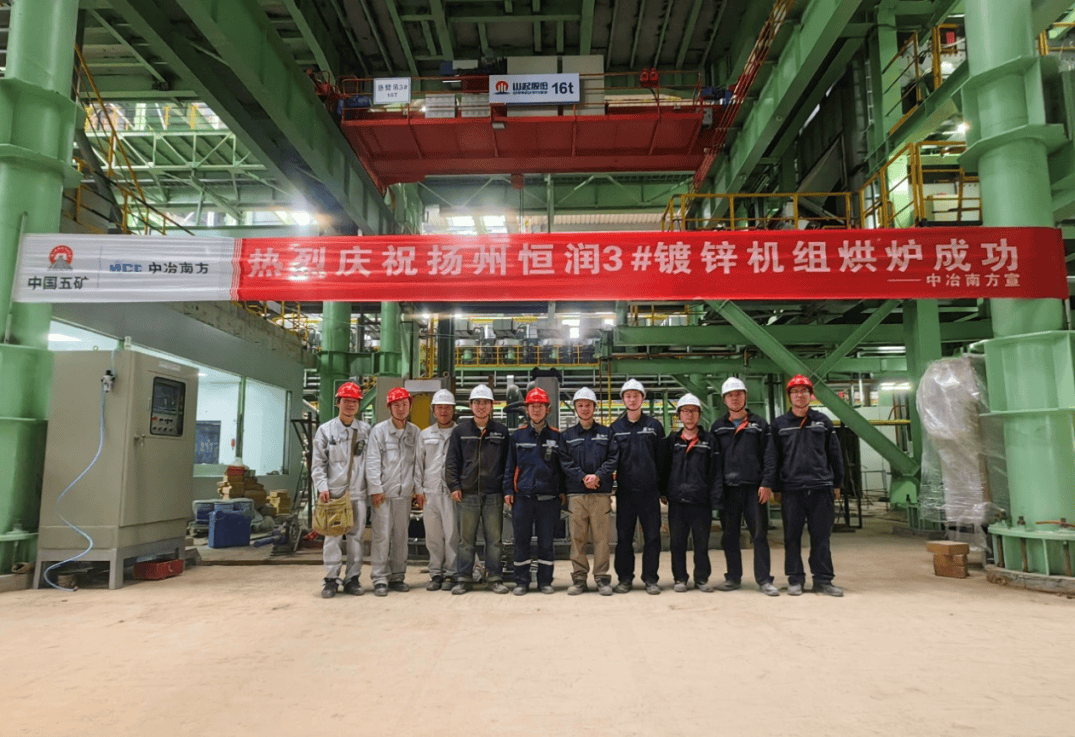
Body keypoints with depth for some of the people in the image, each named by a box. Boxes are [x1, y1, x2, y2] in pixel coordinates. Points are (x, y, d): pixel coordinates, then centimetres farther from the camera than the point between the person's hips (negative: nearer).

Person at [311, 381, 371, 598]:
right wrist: (322, 487, -7)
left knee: (356, 536, 5)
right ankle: (331, 580, 7)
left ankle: (353, 579, 14)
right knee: (332, 537, -2)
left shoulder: (366, 430, 9)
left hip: (358, 492, 2)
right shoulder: (325, 430, 6)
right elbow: (318, 463, 4)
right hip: (333, 491, -1)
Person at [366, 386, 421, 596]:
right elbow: (372, 461, -5)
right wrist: (376, 488, -10)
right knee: (382, 535, -4)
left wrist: (419, 488, 6)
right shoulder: (379, 430, -1)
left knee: (401, 536, 9)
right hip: (383, 492, -4)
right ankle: (380, 579, 3)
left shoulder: (414, 432, 10)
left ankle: (397, 576, 19)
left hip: (404, 492, 4)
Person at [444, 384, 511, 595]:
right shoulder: (460, 431, 8)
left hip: (493, 494, 0)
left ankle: (495, 578, 14)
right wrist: (454, 485, -2)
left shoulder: (501, 431, 8)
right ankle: (463, 578, 15)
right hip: (467, 493, 0)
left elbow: (508, 461, 9)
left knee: (495, 538, 4)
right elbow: (451, 461, 7)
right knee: (466, 539, 5)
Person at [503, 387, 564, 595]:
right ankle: (521, 582, 15)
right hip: (522, 496, 1)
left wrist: (562, 491, 3)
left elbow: (562, 466, 9)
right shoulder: (517, 436, 7)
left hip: (549, 498, 0)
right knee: (521, 541, 4)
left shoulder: (556, 436, 6)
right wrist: (508, 490, 2)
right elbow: (509, 465, 9)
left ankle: (545, 581, 17)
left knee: (546, 541, 6)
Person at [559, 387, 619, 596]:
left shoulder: (606, 433, 11)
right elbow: (564, 462, 3)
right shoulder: (566, 436, 12)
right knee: (577, 538, 2)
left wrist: (598, 475, -12)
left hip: (601, 493, 0)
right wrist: (583, 477, -10)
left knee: (602, 537, 0)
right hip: (576, 493, 1)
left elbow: (614, 459, 2)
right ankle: (579, 579, 11)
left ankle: (602, 578, 9)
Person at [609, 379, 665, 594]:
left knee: (652, 536, 2)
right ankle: (624, 578, 16)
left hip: (649, 490, -1)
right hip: (624, 491, 1)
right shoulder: (615, 428, 8)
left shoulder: (654, 426, 6)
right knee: (624, 536, 5)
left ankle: (650, 578, 13)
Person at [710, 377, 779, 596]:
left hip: (754, 488, -2)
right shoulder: (718, 427, 11)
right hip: (728, 488, 2)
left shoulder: (759, 424, 5)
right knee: (729, 536, 8)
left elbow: (769, 455, 0)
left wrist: (767, 483, -9)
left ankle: (764, 580, 7)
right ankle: (733, 577, 19)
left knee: (759, 535, -1)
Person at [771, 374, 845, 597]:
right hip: (791, 489, 0)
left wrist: (836, 484, 10)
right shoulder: (779, 424, 6)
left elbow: (835, 455, 12)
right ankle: (795, 579, 14)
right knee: (792, 537, 5)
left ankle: (823, 580, 14)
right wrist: (776, 488, 5)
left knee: (821, 537, 5)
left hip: (821, 488, 1)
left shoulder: (823, 422, 9)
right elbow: (773, 458, 7)